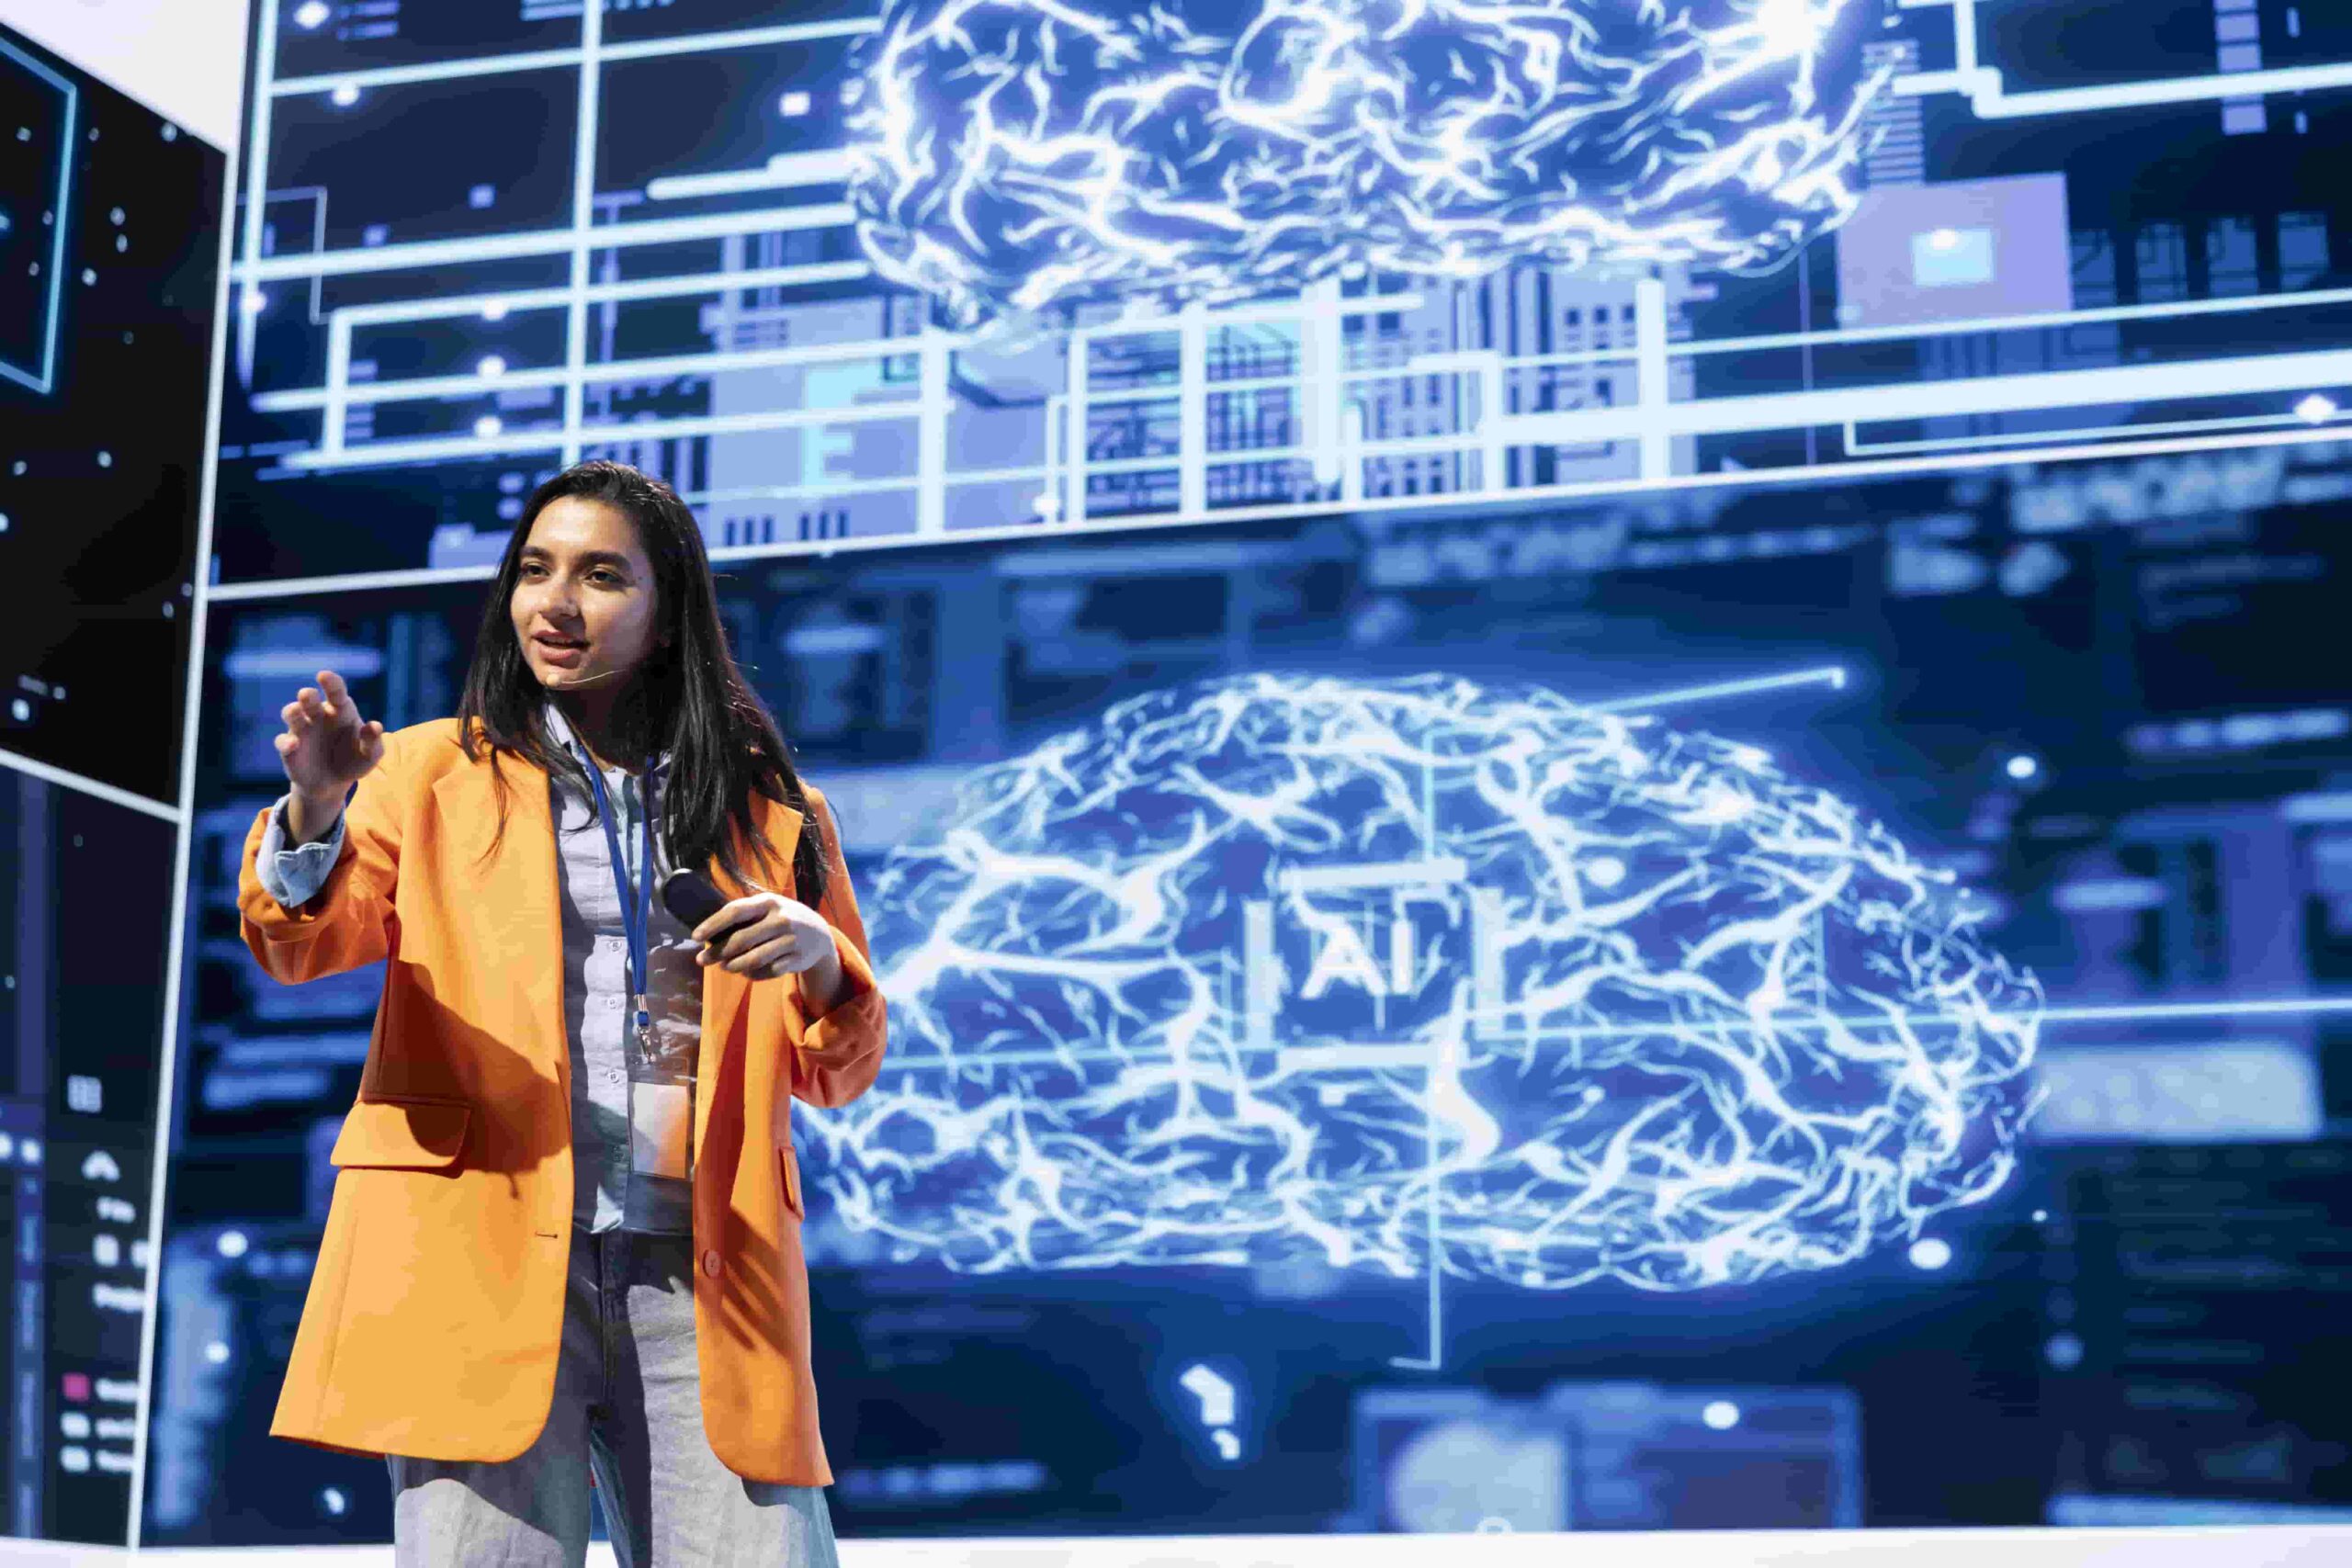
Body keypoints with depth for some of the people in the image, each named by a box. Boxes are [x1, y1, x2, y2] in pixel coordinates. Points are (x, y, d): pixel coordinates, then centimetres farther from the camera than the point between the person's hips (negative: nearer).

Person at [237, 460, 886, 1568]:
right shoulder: (435, 771, 12)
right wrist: (312, 813, -25)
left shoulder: (767, 810, 15)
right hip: (483, 1263, -1)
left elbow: (840, 1073, 17)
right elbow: (298, 938, -4)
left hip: (700, 1278, 1)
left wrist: (820, 960, -6)